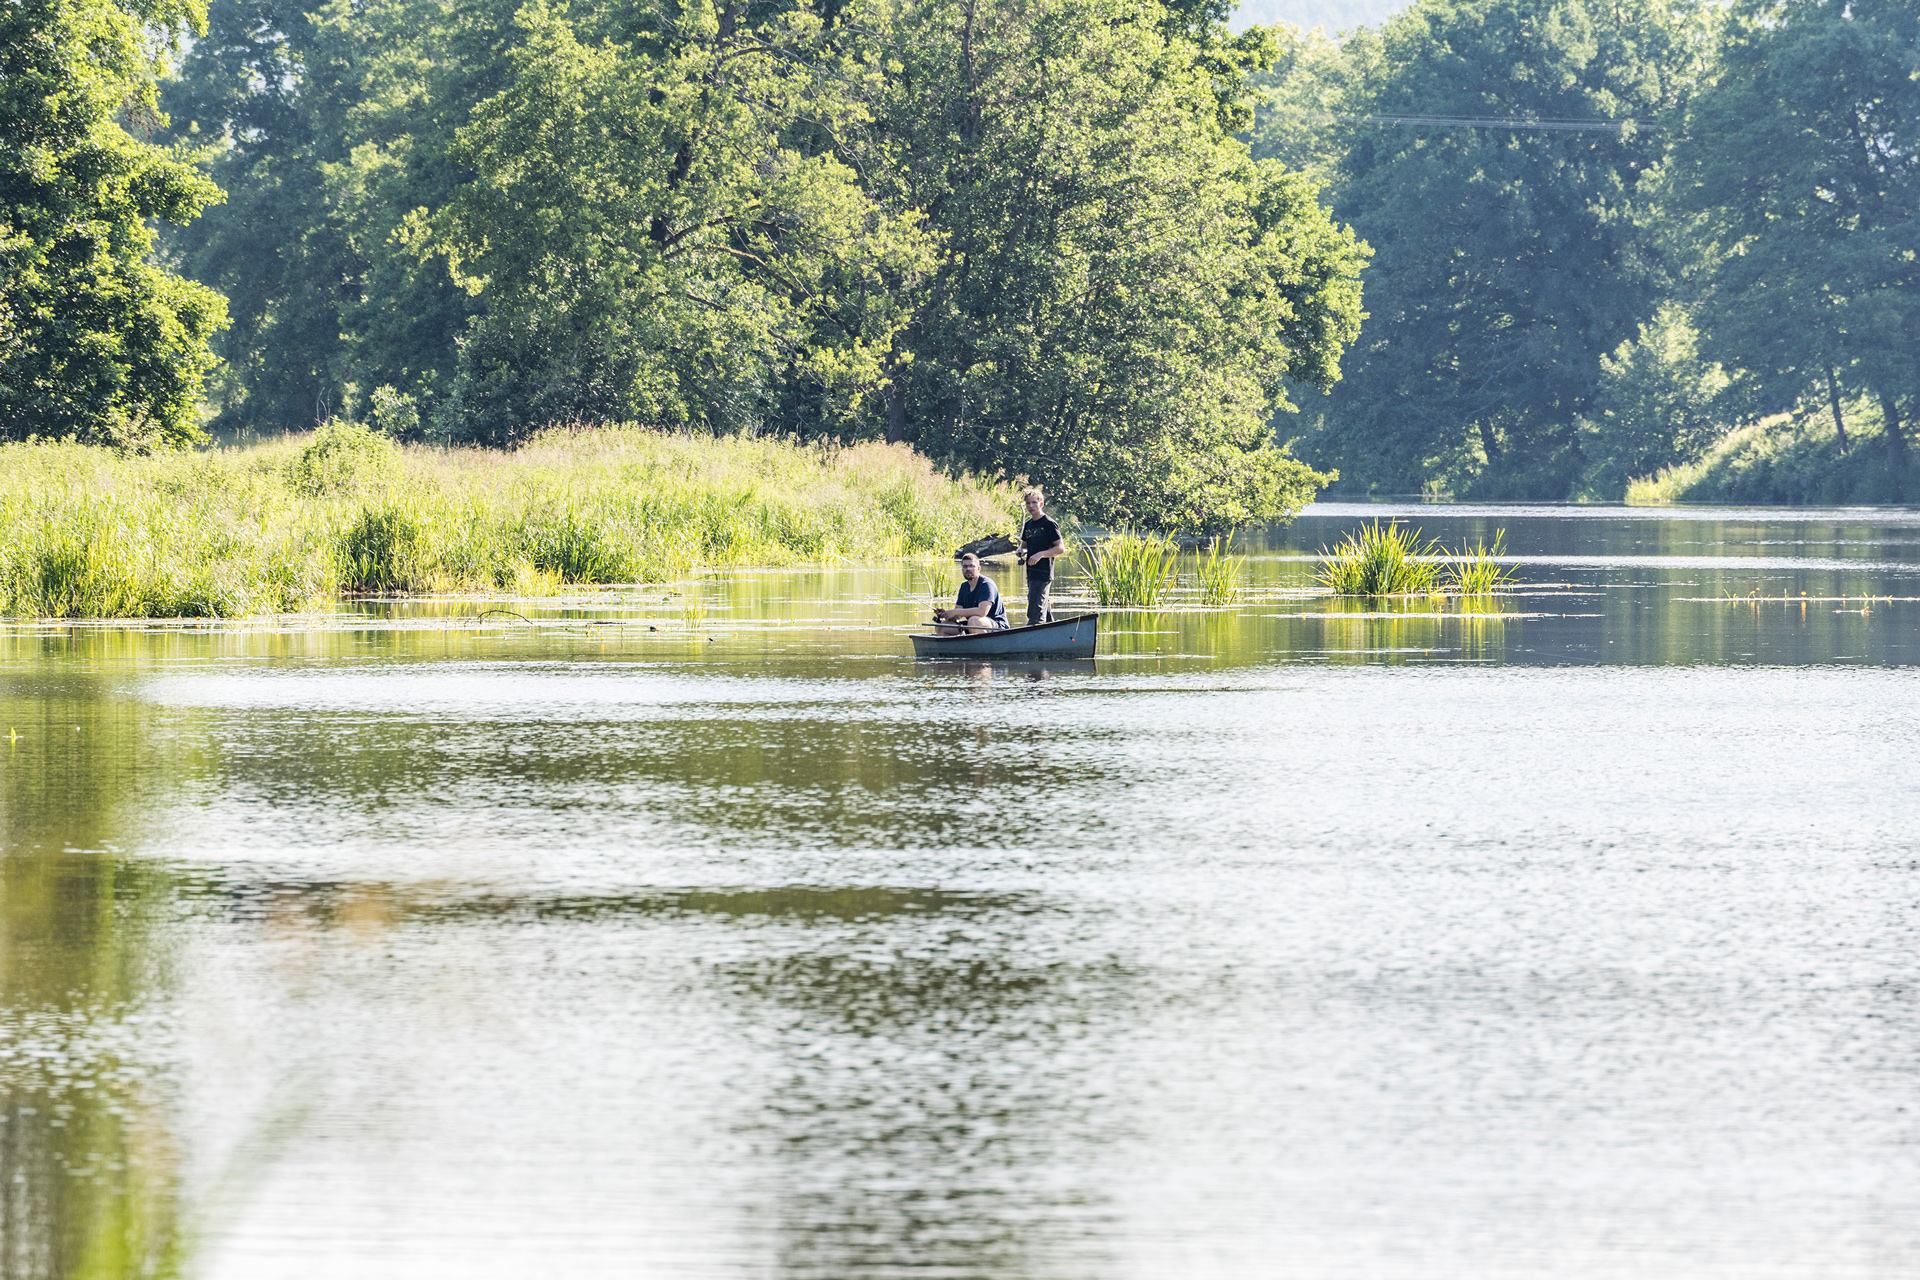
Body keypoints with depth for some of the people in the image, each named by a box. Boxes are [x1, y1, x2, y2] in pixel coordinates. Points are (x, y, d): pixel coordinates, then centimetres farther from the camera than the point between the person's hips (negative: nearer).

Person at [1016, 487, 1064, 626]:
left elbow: (1061, 548, -11)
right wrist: (1022, 551, 4)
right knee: (1045, 614, 14)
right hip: (1032, 573, 9)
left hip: (1043, 574, -9)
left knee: (1035, 616, -15)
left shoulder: (1048, 524, -9)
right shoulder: (1028, 525, 15)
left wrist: (1040, 554, -22)